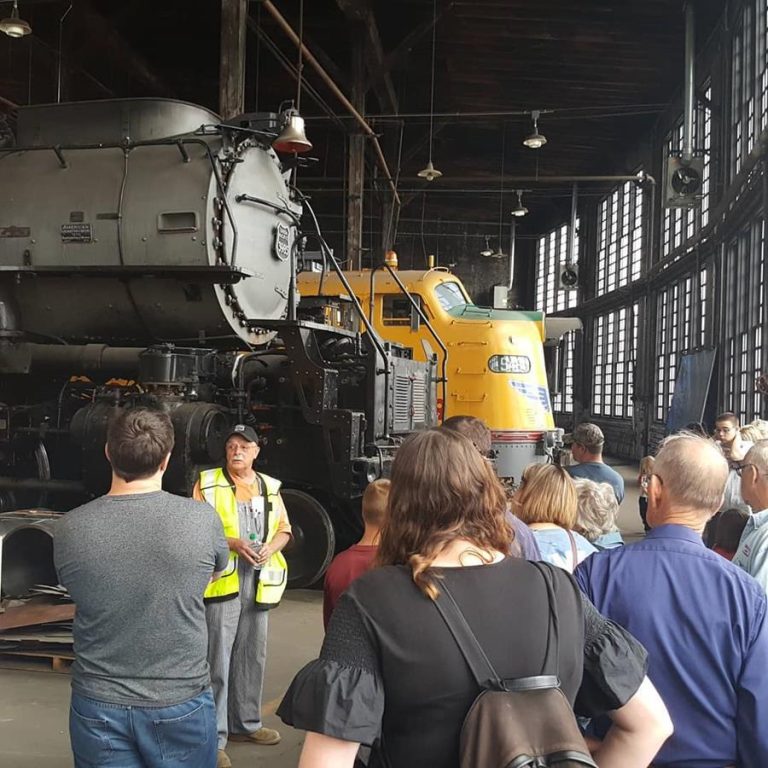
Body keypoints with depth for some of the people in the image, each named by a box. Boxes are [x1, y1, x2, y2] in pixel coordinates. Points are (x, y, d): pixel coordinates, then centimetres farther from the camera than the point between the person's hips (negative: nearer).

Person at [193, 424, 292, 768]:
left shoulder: (269, 487, 12)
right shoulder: (207, 483, -3)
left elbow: (284, 529, 15)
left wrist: (270, 548, -6)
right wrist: (232, 543, -19)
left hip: (258, 581, 5)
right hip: (221, 580, -5)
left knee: (253, 656, 14)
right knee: (217, 660, -3)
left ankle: (245, 723, 31)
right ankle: (213, 738, 6)